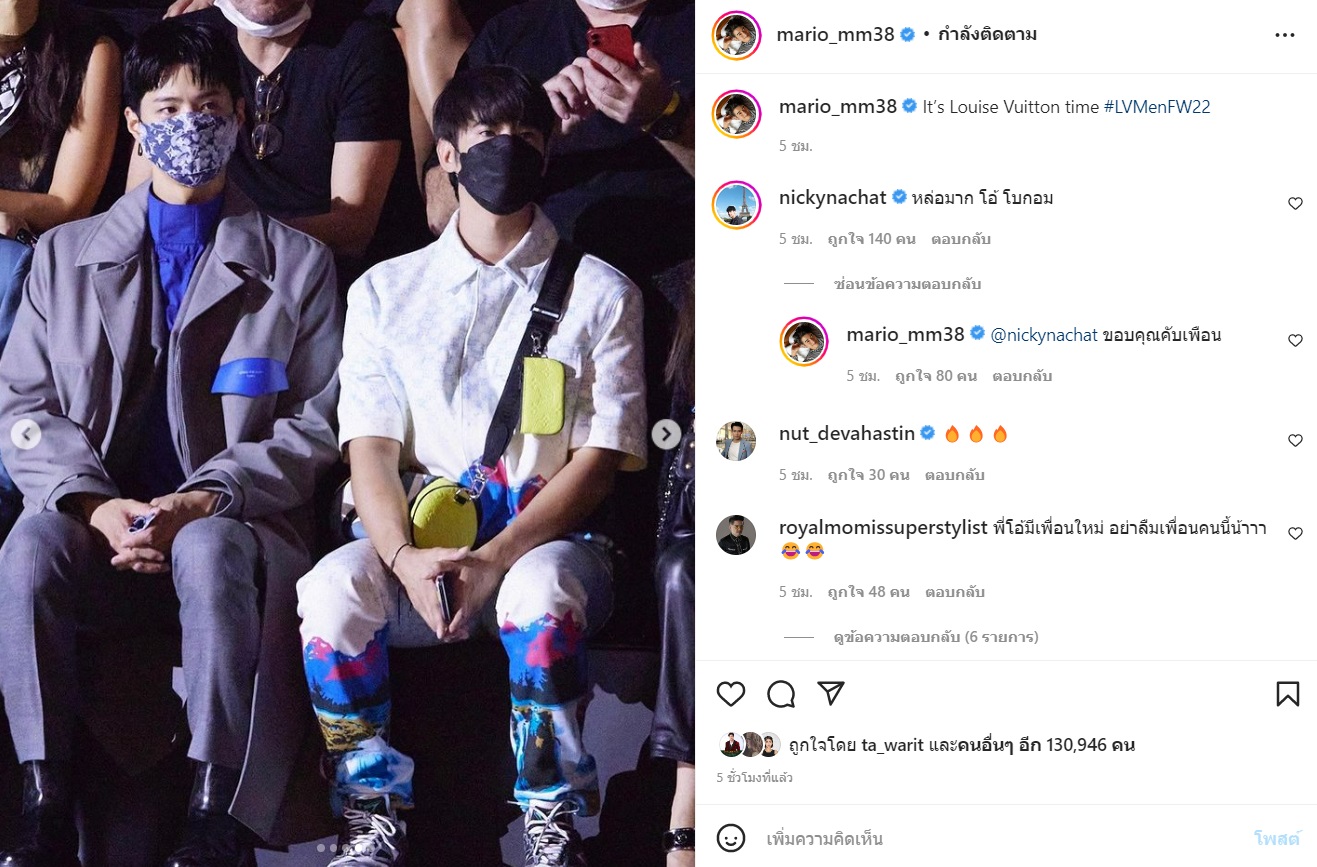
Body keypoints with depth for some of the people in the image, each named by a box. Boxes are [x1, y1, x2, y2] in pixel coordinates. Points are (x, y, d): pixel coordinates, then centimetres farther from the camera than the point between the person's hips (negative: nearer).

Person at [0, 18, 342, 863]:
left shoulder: (297, 262, 14)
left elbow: (315, 423, 5)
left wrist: (208, 498, -13)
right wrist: (94, 502, -10)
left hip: (234, 530, -2)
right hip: (100, 535, 2)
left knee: (209, 550, -38)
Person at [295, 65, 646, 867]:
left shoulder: (600, 293, 9)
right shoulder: (386, 291, 15)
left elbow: (600, 461, 0)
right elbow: (369, 446, 4)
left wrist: (497, 560, -16)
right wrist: (406, 558, -17)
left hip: (547, 537, -2)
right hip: (420, 538, 2)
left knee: (542, 592, -38)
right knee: (331, 591, -31)